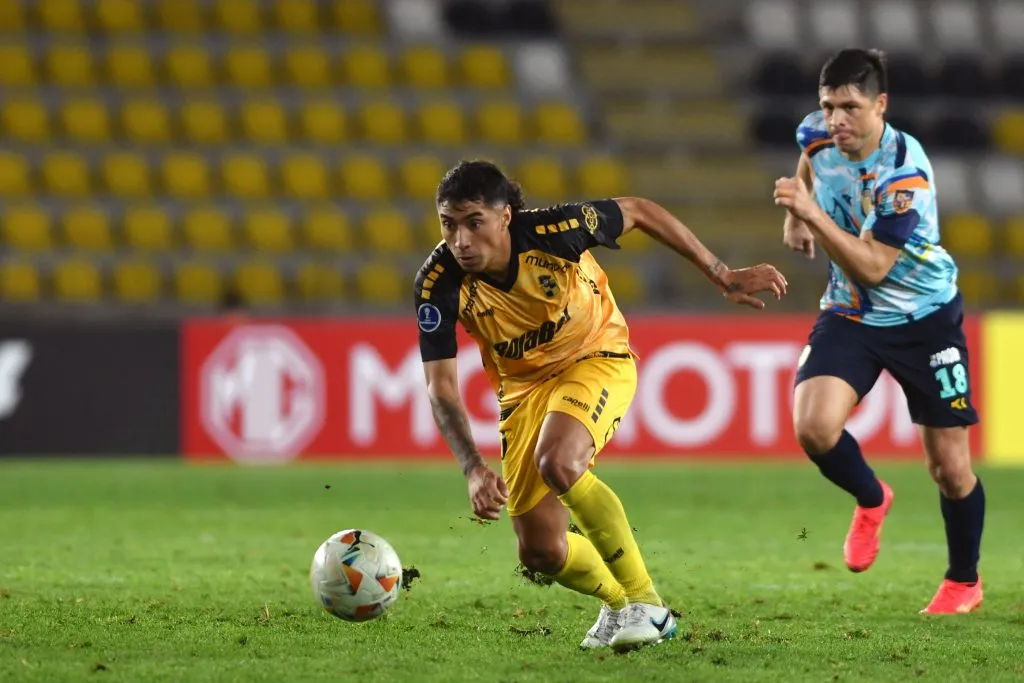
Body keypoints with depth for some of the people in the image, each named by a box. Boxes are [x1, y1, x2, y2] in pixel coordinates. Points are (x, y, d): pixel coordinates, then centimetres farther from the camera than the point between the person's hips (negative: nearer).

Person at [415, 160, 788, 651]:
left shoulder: (551, 232, -29)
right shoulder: (438, 285, -24)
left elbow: (637, 212, -11)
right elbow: (441, 388, -23)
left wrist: (723, 276, -7)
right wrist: (473, 469, -39)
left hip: (596, 358, -4)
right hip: (523, 386, 4)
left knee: (557, 462, -35)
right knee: (541, 553, -3)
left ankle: (645, 604, -20)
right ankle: (616, 603, 32)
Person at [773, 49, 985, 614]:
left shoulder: (904, 174, -27)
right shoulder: (819, 135, -10)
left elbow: (872, 268, -32)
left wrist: (813, 216, -41)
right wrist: (794, 219, 9)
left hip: (924, 318, -4)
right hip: (850, 314, 4)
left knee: (951, 470, 1)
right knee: (813, 428, -21)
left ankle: (964, 581, 28)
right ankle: (870, 500, 11)